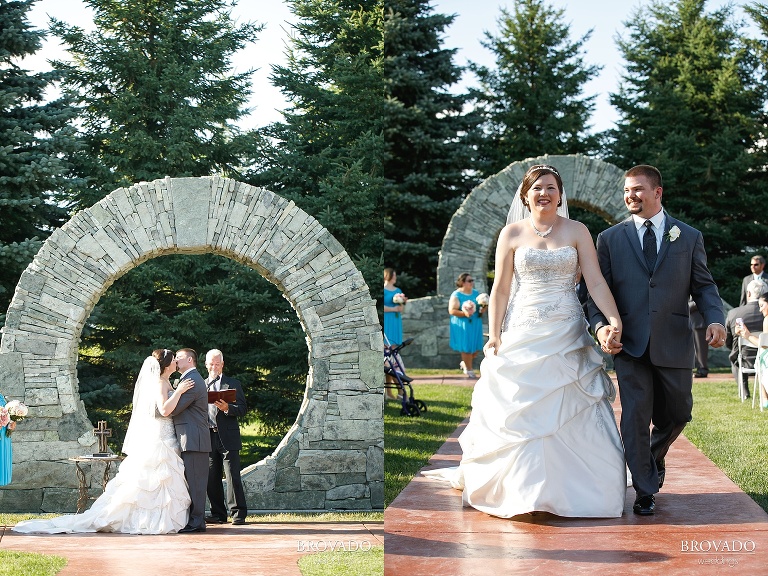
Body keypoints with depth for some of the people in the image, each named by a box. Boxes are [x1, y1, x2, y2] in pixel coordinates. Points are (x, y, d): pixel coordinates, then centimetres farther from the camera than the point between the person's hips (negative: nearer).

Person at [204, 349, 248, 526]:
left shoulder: (233, 384, 7)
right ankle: (218, 514, 12)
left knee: (232, 476, -6)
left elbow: (243, 409, 1)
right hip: (208, 438, 4)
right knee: (212, 478, 5)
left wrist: (227, 408, -18)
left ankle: (238, 513, -2)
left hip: (228, 438, -4)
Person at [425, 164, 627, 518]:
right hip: (524, 334, 0)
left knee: (571, 415, 0)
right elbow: (500, 289, 3)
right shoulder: (512, 233, 5)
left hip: (567, 336, 0)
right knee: (520, 413, 1)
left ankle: (570, 488, 12)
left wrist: (615, 319, -16)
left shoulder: (577, 231, 4)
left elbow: (596, 282, -2)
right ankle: (523, 490, 13)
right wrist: (494, 336, -4)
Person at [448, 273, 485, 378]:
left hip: (475, 324, 6)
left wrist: (483, 309, -5)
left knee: (476, 348, 5)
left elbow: (482, 306, 19)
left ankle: (465, 363, 28)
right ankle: (469, 369, 10)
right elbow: (451, 310, -13)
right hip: (463, 325, -6)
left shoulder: (476, 293, 12)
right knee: (467, 347, -2)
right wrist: (464, 313, -26)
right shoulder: (456, 295, -7)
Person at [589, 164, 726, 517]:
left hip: (674, 343, 1)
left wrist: (715, 319, -13)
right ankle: (645, 490, 9)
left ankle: (653, 457, 41)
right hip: (630, 343, -1)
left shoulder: (689, 237, 9)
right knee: (636, 415, -3)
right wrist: (600, 326, -15)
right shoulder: (610, 239, 7)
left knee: (677, 414, 11)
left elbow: (703, 285, 6)